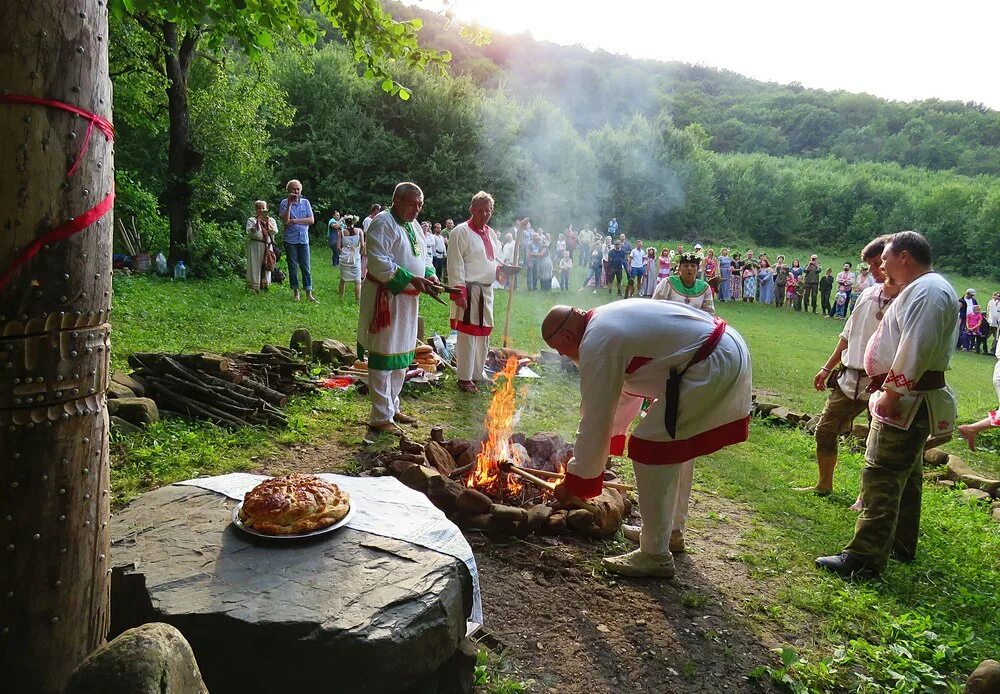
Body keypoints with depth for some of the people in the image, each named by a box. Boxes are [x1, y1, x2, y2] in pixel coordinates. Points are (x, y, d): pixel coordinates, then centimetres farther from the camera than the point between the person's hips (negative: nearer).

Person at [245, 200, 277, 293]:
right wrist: (257, 222, -16)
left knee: (266, 266, 5)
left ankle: (265, 285, 14)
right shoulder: (251, 220, 5)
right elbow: (249, 232, -10)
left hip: (267, 246, 3)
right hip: (255, 246, -3)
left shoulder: (271, 220, 14)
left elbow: (275, 231, -1)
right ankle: (253, 287, -4)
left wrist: (268, 222, -12)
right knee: (255, 266, -5)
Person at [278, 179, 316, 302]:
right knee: (293, 267, 5)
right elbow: (285, 220, -13)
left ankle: (309, 293, 1)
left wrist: (295, 221, -9)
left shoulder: (305, 202, 7)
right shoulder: (284, 203, 0)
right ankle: (296, 293, 14)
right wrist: (289, 204, -18)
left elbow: (311, 220, -2)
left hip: (303, 239, 1)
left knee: (306, 267, -1)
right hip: (290, 240, -1)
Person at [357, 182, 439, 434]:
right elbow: (378, 262, -23)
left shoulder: (414, 225, 14)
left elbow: (421, 257, 22)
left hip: (407, 300, 9)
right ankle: (381, 417, 4)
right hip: (385, 298, -9)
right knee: (384, 357, -4)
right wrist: (411, 278, -26)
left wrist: (429, 274, 1)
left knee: (402, 357, 17)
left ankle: (392, 407, 32)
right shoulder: (382, 223, -13)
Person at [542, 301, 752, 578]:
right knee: (675, 444, 23)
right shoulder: (607, 319, 17)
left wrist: (574, 482, 2)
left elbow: (595, 419, -9)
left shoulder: (596, 345, -13)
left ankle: (655, 556, 5)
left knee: (651, 449, -4)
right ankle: (669, 528, 38)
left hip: (711, 368, -11)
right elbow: (626, 391, 27)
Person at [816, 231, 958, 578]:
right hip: (910, 398, 11)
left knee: (881, 477, -10)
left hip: (907, 400, -11)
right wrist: (890, 388, 18)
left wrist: (892, 393, -24)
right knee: (905, 475, 20)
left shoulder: (928, 290, -17)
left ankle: (864, 558, -7)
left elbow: (916, 350, -26)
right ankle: (901, 544, 34)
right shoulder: (921, 289, 18)